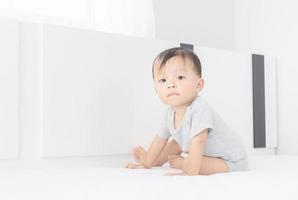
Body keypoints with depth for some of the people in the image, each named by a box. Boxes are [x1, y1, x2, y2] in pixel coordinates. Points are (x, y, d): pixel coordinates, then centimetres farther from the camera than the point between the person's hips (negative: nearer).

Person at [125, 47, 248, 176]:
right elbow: (160, 140, 8)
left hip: (231, 162, -8)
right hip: (205, 152, 8)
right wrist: (147, 163, 13)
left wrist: (191, 170, -42)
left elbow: (198, 142, -40)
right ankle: (157, 162, 29)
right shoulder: (171, 113, -6)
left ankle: (180, 163, 4)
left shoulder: (199, 110, -34)